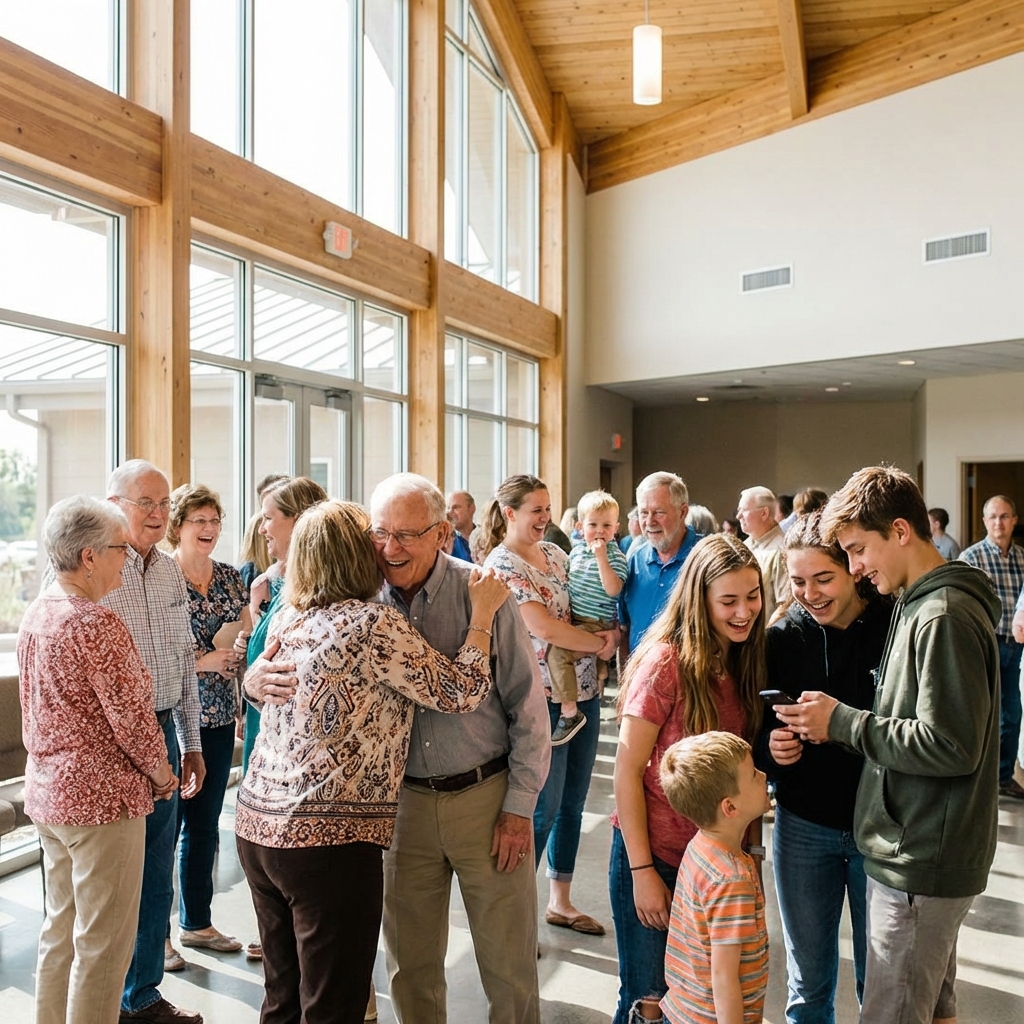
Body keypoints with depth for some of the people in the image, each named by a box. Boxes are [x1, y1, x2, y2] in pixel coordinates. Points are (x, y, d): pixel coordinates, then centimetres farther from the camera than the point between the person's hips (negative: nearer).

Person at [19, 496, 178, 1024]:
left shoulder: (36, 614, 6)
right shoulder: (96, 624, -22)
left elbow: (34, 707, 14)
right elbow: (131, 719, -21)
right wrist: (163, 776, -3)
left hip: (46, 792, 9)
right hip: (101, 797, -9)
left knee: (60, 931, 22)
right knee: (102, 943, 5)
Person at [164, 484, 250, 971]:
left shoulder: (230, 577, 7)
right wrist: (203, 662, -20)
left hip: (219, 719, 6)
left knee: (205, 826, 16)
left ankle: (197, 922, 32)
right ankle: (157, 933, 22)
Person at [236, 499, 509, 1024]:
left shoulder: (287, 619, 5)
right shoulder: (374, 624, -16)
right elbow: (461, 691, -11)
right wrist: (482, 612, -1)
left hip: (257, 824, 8)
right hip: (330, 838, -8)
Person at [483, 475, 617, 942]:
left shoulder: (554, 551, 10)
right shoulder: (501, 565, -13)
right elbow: (544, 628, -20)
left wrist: (605, 634, -3)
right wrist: (601, 642, -9)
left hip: (584, 692, 7)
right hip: (544, 697, -7)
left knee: (573, 804, 16)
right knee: (544, 810, 1)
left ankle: (560, 901, 32)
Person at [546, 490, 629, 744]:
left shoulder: (615, 556, -12)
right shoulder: (576, 552, 9)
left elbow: (612, 590, -26)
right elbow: (568, 584, 23)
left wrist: (601, 557, -28)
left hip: (598, 624, -9)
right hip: (575, 619, 9)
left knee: (558, 649, -24)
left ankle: (569, 711, -16)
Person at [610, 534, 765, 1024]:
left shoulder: (744, 662, 0)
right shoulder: (666, 662, -19)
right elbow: (627, 771, -16)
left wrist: (751, 840, -4)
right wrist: (642, 871, -14)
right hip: (656, 857, -5)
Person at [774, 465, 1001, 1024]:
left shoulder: (944, 618, -20)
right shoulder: (918, 606, 10)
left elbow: (952, 745, -24)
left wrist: (842, 722, -17)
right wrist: (840, 722, 0)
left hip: (922, 865, -10)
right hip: (918, 854, 10)